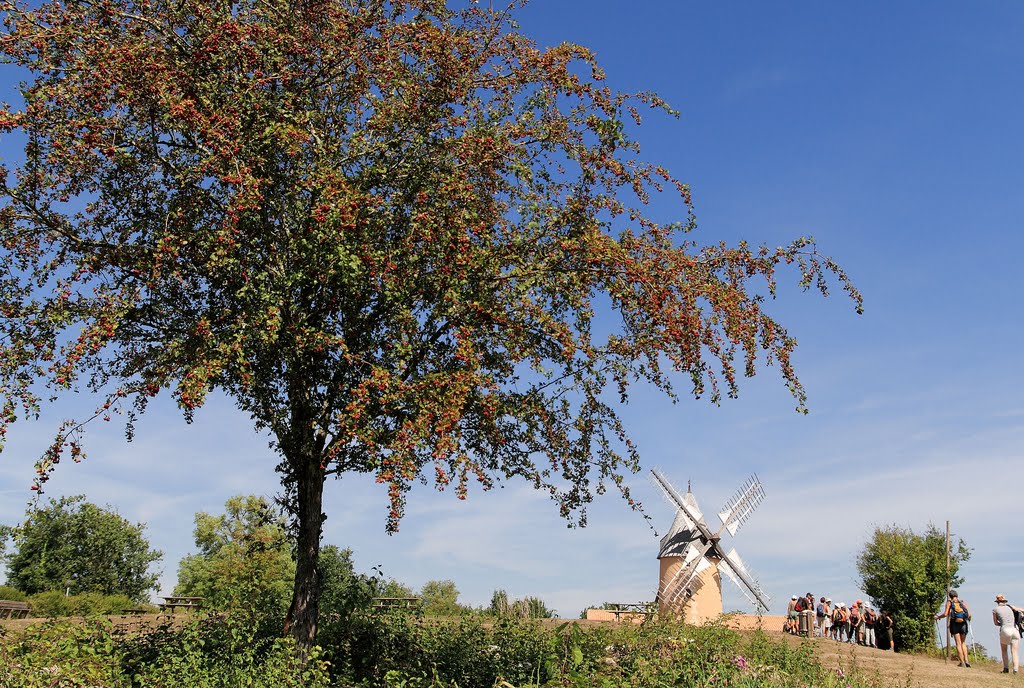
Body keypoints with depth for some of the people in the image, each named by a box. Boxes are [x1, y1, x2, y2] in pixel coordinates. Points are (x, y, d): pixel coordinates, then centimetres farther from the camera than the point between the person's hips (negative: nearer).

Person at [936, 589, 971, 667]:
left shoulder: (949, 602, 5)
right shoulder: (963, 602, 11)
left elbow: (945, 614, -6)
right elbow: (969, 615, 3)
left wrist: (938, 617, 10)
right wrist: (969, 619, 25)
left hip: (954, 624, -2)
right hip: (963, 624, 2)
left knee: (958, 643, 2)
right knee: (963, 643, 15)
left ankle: (962, 662, -3)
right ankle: (966, 660, 2)